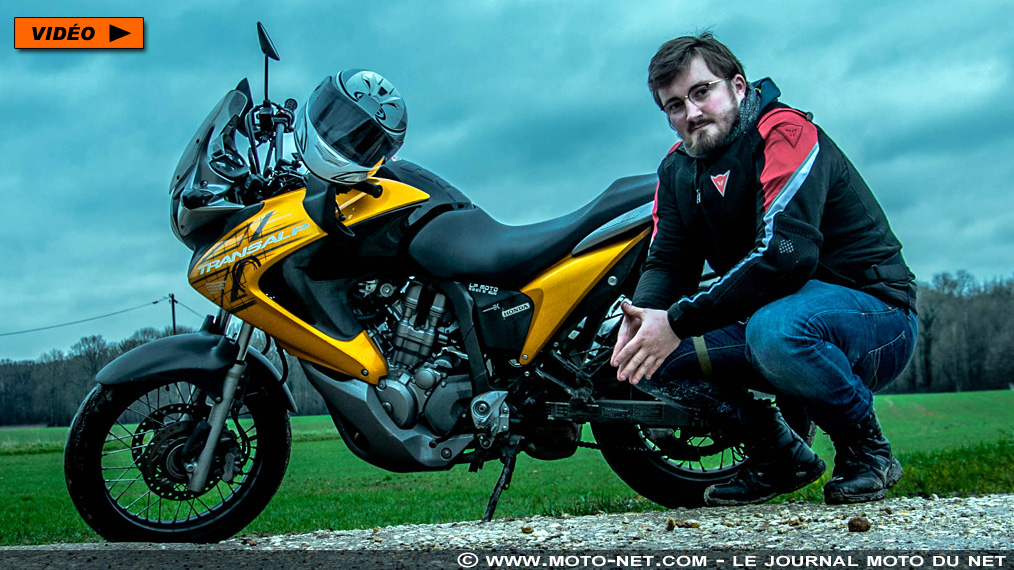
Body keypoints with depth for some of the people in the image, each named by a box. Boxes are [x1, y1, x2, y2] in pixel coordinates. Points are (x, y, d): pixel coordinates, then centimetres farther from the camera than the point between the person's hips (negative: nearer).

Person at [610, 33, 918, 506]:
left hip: (872, 307, -7)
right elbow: (668, 261, 2)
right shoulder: (679, 168, 9)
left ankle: (866, 447, -10)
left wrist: (678, 321, -30)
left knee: (774, 330, -40)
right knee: (645, 357, -8)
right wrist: (641, 315, -22)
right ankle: (778, 454, 7)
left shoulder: (785, 130, -17)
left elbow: (784, 254, -30)